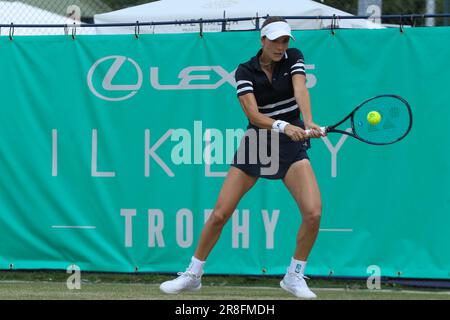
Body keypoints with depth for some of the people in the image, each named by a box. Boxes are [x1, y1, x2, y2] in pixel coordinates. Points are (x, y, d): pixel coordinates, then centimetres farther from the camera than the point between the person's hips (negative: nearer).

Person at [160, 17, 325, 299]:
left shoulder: (294, 58, -3)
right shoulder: (245, 71, -6)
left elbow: (300, 90, -22)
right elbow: (253, 115, -19)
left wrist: (308, 123, -41)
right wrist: (283, 126, -37)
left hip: (291, 146, 0)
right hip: (256, 144, 0)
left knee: (313, 212, -19)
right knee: (220, 213, -3)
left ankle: (294, 276, 1)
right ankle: (193, 275, 15)